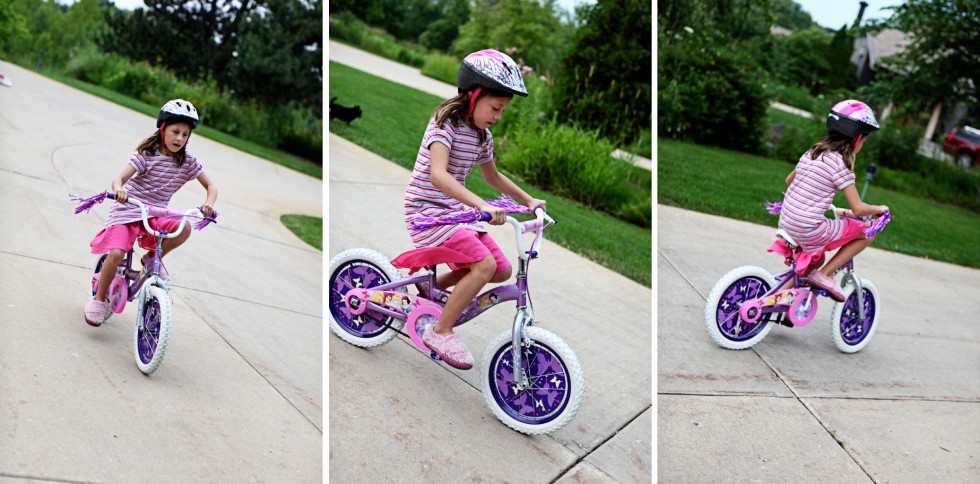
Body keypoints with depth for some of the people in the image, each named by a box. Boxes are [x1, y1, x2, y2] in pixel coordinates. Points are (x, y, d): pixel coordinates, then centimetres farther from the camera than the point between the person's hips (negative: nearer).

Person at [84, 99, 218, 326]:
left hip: (155, 214, 3)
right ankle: (99, 299, 2)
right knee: (115, 254, -21)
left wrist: (208, 203, -21)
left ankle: (152, 258, -1)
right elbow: (120, 178, -16)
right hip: (127, 210, -2)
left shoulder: (188, 161, -1)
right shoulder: (147, 154, -9)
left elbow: (211, 186, 2)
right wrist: (119, 189, -40)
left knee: (184, 228, -28)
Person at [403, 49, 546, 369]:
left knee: (502, 270, 1)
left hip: (457, 210, 8)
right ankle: (441, 332, -10)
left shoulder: (483, 136, 8)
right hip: (427, 209, -8)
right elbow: (437, 174, -33)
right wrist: (481, 205, -44)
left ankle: (432, 285, 19)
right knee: (485, 264, -23)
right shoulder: (445, 123, -17)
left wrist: (528, 200, 22)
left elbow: (493, 177, 26)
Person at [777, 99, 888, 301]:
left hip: (785, 223, 8)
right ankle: (825, 275, 4)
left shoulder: (812, 152, 9)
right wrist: (879, 208, 6)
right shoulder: (840, 164, -12)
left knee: (816, 259, 33)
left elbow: (789, 180, 25)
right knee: (868, 232, 7)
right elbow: (858, 209, -13)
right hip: (810, 230, -8)